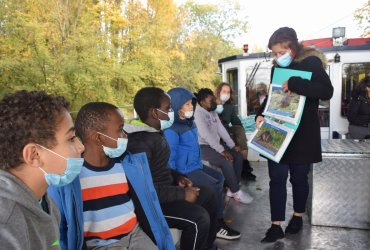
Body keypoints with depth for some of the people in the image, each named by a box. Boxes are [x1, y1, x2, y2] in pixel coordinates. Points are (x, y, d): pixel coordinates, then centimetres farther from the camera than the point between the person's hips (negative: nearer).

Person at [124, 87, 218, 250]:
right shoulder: (139, 142, -26)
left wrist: (177, 177, 3)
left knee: (208, 195, 13)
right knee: (199, 218, -23)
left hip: (164, 189, 10)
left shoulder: (155, 132, 6)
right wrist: (182, 193, -24)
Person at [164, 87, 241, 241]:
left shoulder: (188, 122, 8)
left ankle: (218, 219, 20)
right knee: (215, 186, -13)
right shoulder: (171, 129, -22)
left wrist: (199, 164, 20)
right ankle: (218, 225, 4)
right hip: (184, 171, -11)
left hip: (195, 165, 11)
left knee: (219, 177, 17)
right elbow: (170, 158, -22)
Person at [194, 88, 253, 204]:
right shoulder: (198, 114, -19)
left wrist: (232, 145, 0)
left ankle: (232, 189, 5)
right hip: (203, 147, -9)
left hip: (216, 143, 9)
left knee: (238, 156, -3)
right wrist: (221, 150, -27)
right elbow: (206, 135, -27)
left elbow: (221, 129, 8)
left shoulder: (213, 112, 10)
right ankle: (236, 192, -7)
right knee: (226, 162, -26)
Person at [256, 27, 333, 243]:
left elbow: (327, 92, -21)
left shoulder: (311, 63, -9)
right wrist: (261, 114, -2)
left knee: (299, 178, 10)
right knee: (277, 179, 0)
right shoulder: (277, 68, 8)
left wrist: (294, 84, -29)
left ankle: (298, 217, 33)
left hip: (302, 134, -4)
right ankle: (276, 226, 8)